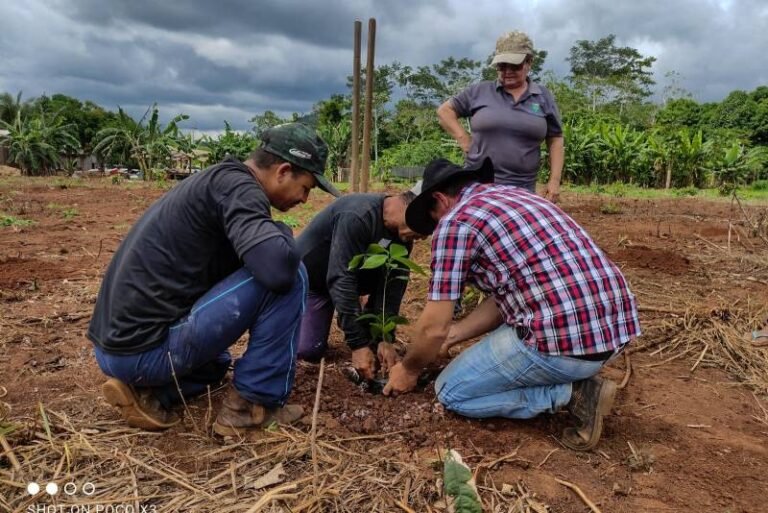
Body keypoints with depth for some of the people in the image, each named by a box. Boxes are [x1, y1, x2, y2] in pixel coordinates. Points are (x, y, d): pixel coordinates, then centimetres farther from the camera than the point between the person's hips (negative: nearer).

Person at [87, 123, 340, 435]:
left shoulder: (220, 181, 15)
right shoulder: (237, 186, -15)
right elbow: (278, 268, -31)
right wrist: (283, 233, -9)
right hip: (147, 349, -10)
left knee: (215, 363, 39)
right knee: (288, 276, -13)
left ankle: (146, 392, 11)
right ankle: (252, 405, -2)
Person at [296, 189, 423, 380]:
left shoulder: (402, 231, -15)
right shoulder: (357, 216, -38)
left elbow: (392, 282, -17)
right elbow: (341, 281, -39)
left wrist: (385, 338, -26)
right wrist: (358, 344, -39)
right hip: (310, 275, -6)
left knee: (393, 275, -18)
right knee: (308, 349, -17)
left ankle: (370, 333, 3)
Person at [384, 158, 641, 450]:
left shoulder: (456, 220, -4)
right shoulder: (515, 195, 21)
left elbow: (434, 327, -3)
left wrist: (409, 369, 17)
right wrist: (450, 337, 30)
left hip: (564, 337, -9)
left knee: (451, 392, 11)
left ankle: (571, 393, 0)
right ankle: (577, 378, 15)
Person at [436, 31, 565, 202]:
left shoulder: (543, 97, 7)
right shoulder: (479, 91, 4)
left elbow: (555, 140, 11)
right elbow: (444, 110, 11)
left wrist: (554, 180, 1)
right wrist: (465, 141, -1)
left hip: (522, 190, 2)